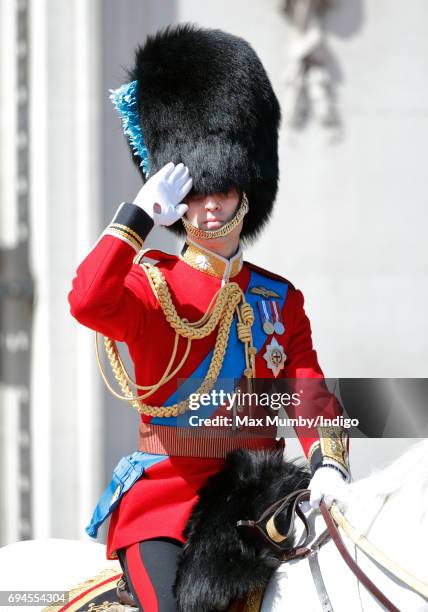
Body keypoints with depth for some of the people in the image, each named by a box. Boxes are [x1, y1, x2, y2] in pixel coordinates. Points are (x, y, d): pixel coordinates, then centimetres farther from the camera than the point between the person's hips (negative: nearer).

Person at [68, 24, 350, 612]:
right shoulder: (150, 285, 2)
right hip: (167, 491, -4)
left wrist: (328, 466, -16)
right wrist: (140, 212, -18)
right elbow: (88, 302, -22)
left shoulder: (280, 299, 13)